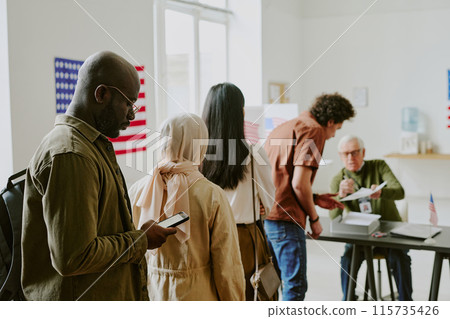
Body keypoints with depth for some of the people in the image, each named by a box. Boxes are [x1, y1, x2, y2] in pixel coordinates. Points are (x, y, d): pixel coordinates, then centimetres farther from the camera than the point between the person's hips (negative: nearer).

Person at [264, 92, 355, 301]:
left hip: (263, 213, 9)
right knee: (295, 286, -4)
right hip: (285, 218, -9)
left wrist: (314, 199, 23)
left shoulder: (283, 128, 22)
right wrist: (314, 218, -1)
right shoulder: (314, 131, -5)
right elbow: (299, 183, -15)